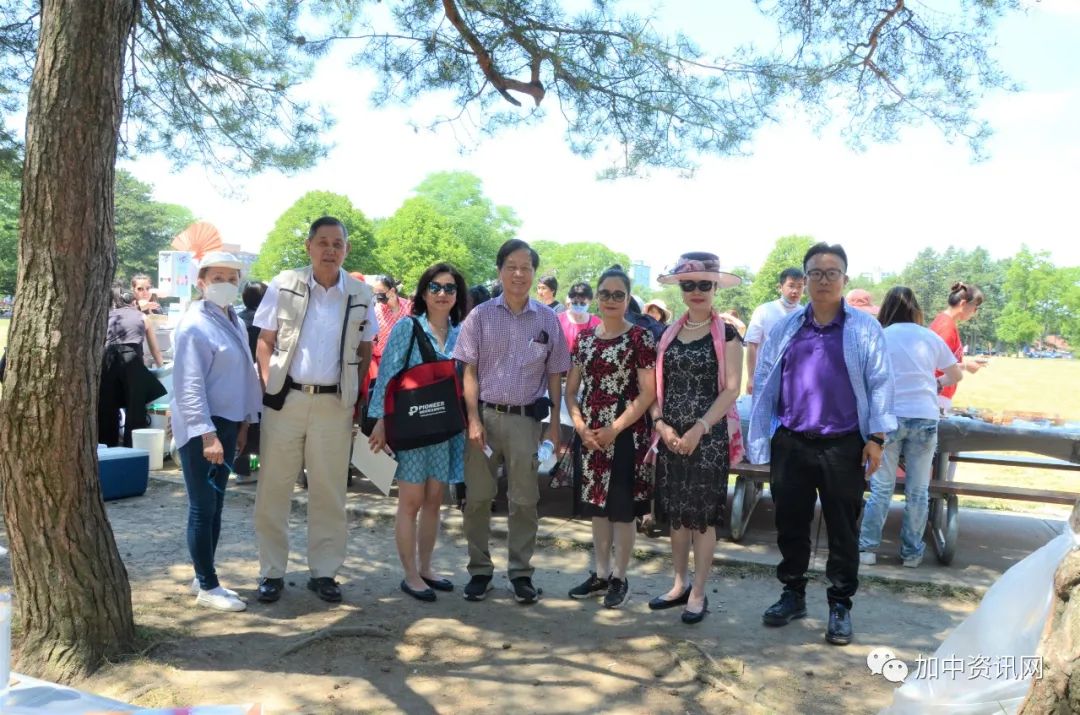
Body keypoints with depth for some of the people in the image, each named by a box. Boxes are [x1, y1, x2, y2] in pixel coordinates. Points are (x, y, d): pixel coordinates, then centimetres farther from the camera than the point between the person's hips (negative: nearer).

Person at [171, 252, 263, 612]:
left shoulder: (235, 322, 11)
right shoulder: (194, 325, -14)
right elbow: (189, 386, -19)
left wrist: (244, 422, 15)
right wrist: (207, 434, -23)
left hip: (227, 422, 9)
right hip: (201, 427, -8)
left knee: (215, 506, 15)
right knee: (202, 508, 0)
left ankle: (204, 578, 27)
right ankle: (207, 586, 11)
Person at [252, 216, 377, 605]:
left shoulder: (361, 294, 4)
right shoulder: (284, 285, 0)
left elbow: (365, 352, 10)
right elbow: (265, 341, 4)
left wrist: (356, 399, 3)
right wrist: (269, 388, -6)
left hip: (334, 403, 1)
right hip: (285, 399, -1)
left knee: (329, 492, 8)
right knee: (273, 489, 5)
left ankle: (323, 572, 20)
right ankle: (272, 572, 18)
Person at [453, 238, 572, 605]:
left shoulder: (547, 319, 4)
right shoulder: (481, 315, 1)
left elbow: (554, 376, 8)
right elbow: (470, 371, 1)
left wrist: (555, 424, 3)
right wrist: (474, 419, -8)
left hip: (527, 419, 1)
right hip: (485, 414, 0)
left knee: (524, 500, 7)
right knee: (478, 497, 6)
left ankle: (521, 572, 20)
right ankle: (479, 570, 20)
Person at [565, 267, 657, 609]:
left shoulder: (640, 338, -6)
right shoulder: (584, 337, 8)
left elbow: (648, 393, -11)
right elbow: (570, 389, 10)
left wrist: (614, 429, -16)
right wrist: (580, 426, -6)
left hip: (626, 434, -5)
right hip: (589, 434, 5)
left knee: (623, 508, 4)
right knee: (597, 506, 13)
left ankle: (619, 577, 18)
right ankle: (600, 573, 27)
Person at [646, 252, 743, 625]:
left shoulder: (727, 335, -3)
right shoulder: (668, 334, 10)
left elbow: (731, 389, -10)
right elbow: (656, 386, 9)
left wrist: (699, 429, -18)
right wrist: (661, 424, -7)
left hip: (708, 436, -4)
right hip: (670, 436, 5)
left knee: (703, 515, 2)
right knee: (675, 512, 12)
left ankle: (699, 593, 14)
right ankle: (680, 584, 26)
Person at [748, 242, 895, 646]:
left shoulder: (865, 329, -1)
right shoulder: (785, 329, 6)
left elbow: (880, 384, -1)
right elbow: (763, 384, 7)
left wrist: (876, 437, -6)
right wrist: (761, 440, 4)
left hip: (844, 446, -2)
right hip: (791, 445, 2)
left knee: (843, 530, 8)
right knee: (790, 525, 12)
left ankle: (840, 606, 22)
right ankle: (793, 595, 29)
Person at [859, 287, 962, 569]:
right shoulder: (931, 337, 8)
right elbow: (956, 375, 18)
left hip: (889, 416, -1)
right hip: (925, 418, 2)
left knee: (881, 488, 5)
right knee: (918, 491, 9)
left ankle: (867, 548, 7)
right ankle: (912, 553, 16)